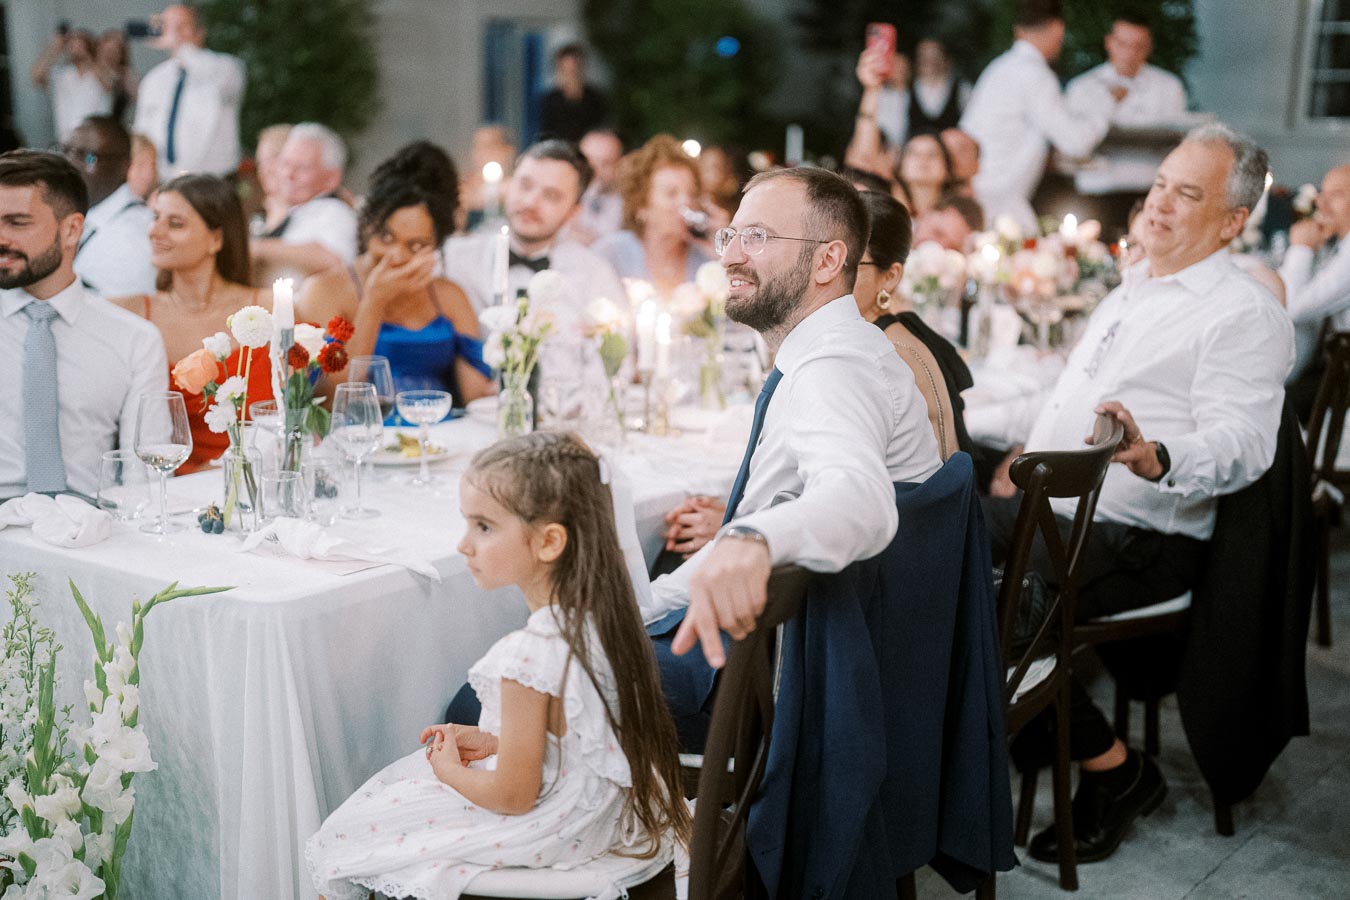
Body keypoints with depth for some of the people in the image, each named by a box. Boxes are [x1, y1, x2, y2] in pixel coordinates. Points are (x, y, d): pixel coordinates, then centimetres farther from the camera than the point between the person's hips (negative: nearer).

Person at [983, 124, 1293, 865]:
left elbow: (1241, 444, -21)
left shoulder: (1245, 314, -8)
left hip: (1139, 539, -9)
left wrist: (1156, 460, -39)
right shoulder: (1129, 290, 19)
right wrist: (1024, 462, 15)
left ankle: (1114, 769, -4)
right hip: (1055, 511, 9)